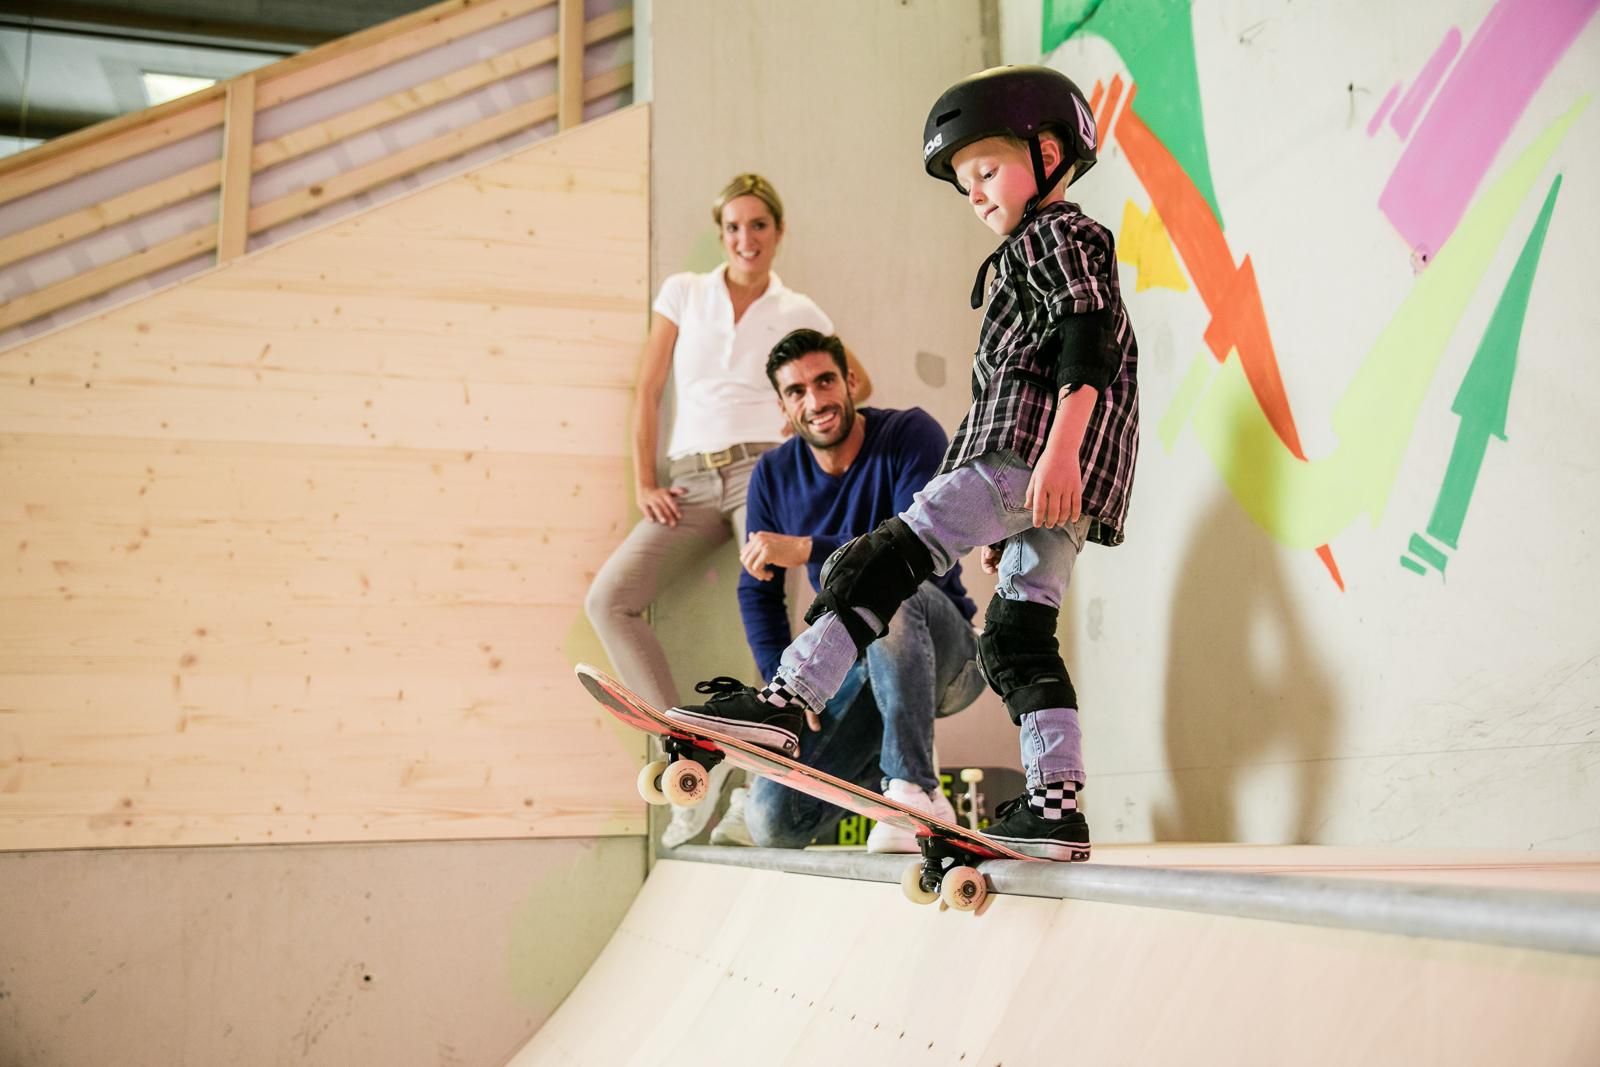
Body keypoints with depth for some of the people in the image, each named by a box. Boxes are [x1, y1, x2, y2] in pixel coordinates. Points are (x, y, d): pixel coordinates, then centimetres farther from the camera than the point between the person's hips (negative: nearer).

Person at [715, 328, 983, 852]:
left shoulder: (911, 434, -14)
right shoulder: (774, 474, 0)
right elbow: (758, 593, 8)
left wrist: (807, 550, -33)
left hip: (945, 652, -5)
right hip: (860, 670, 5)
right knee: (775, 823, -10)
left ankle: (918, 792, -33)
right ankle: (875, 774, 24)